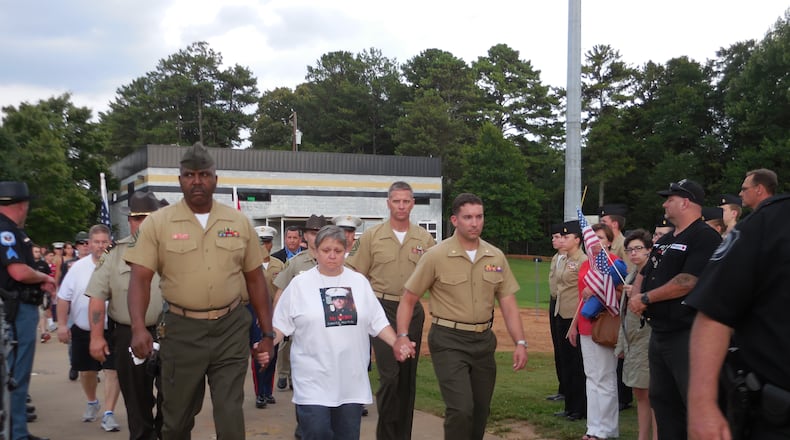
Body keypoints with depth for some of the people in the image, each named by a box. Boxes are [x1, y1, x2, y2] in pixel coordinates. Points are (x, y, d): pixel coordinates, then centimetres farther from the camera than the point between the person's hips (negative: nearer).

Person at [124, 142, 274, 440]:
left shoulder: (240, 223, 5)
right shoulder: (158, 223, -2)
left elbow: (255, 279, 10)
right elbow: (140, 279, -7)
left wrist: (268, 332, 7)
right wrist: (139, 327, -22)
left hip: (231, 328, 1)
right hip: (182, 329, -1)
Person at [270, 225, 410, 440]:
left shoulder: (359, 282, 9)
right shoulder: (300, 284, 2)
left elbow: (377, 322, 10)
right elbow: (281, 324, 3)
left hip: (352, 379, 3)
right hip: (313, 380, -3)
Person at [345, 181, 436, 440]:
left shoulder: (425, 239, 5)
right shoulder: (372, 236, 1)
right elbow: (356, 276, 4)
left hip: (413, 310, 3)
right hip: (383, 309, -2)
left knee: (408, 376, 9)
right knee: (389, 375, -10)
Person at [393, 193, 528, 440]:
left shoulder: (496, 257, 4)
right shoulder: (436, 256, -7)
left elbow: (508, 303, 7)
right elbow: (409, 299, -3)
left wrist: (520, 342, -2)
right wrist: (402, 336, -15)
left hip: (483, 340, 5)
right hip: (449, 340, -5)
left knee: (481, 410, 12)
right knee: (461, 409, -14)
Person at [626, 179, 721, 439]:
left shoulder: (705, 238, -13)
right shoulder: (664, 241, 18)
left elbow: (689, 281, -22)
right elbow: (644, 274, 22)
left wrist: (646, 298, -15)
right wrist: (635, 295, -1)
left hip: (687, 335, -10)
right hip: (660, 331, 10)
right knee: (662, 399, 16)